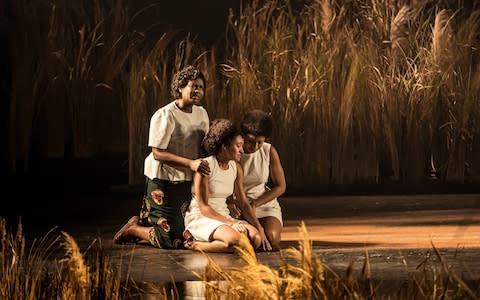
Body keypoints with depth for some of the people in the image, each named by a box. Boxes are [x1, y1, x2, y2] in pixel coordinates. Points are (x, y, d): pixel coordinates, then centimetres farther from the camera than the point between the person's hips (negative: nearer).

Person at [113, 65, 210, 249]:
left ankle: (140, 223, 29)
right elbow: (158, 153, -18)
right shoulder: (165, 115, -14)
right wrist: (190, 163, -25)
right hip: (164, 180, -8)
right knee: (171, 241, -12)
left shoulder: (202, 114, 10)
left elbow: (204, 148, 20)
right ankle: (133, 229, 14)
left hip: (189, 181, 8)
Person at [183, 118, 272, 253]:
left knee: (256, 238, -23)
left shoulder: (236, 167, 7)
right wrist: (230, 223, -23)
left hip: (223, 216, 8)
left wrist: (259, 227, -1)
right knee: (234, 239, -36)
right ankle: (195, 244, -13)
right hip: (200, 218, -8)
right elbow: (203, 207, -15)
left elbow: (243, 202, 11)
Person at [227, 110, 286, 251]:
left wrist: (254, 204, -13)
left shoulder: (269, 151, -4)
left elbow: (280, 187, 1)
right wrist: (229, 201, -27)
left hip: (264, 202, 2)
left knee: (272, 237, -28)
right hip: (236, 206, -2)